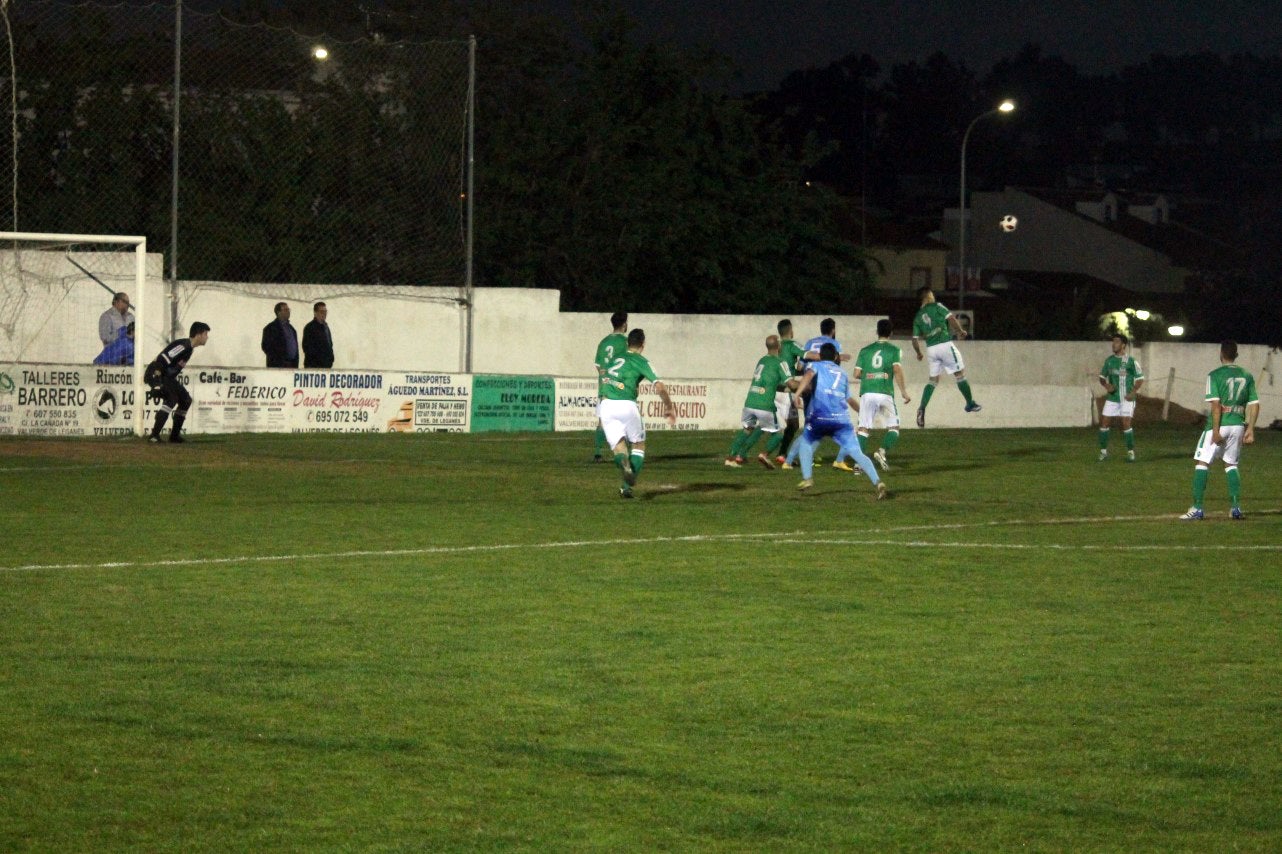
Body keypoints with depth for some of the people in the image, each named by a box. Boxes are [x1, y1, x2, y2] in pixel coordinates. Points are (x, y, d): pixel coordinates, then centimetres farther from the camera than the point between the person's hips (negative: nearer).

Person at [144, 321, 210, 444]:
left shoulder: (189, 348, 11)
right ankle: (154, 435, -31)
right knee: (171, 398, -27)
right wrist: (157, 383, -32)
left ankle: (175, 435, 21)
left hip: (167, 377, 11)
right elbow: (160, 361, -28)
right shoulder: (183, 346, -21)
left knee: (186, 400, 14)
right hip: (156, 374, -11)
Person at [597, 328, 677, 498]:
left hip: (606, 405, 4)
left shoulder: (616, 358, 22)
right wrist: (669, 407, 7)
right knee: (638, 444, 16)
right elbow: (659, 387, -6)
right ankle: (628, 485, 1)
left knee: (618, 446, 6)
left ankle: (623, 463, -33)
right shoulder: (641, 361, 5)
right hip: (626, 405, -4)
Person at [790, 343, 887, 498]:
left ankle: (807, 478, 13)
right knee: (856, 452, -6)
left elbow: (809, 375, -7)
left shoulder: (815, 366, 18)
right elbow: (850, 399, 36)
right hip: (842, 418, 2)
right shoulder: (842, 373, 29)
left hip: (820, 417, -2)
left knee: (805, 442, 23)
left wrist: (798, 392, -21)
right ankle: (878, 482, -22)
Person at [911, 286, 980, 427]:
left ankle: (922, 409, -5)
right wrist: (960, 331, 3)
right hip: (945, 344, -5)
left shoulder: (918, 317, 13)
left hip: (931, 348, 5)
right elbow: (951, 318, -12)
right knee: (960, 374, 8)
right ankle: (970, 404, 16)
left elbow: (915, 339, 12)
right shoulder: (937, 307, -1)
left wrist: (919, 353, 28)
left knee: (933, 380, 11)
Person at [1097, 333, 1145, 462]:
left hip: (1126, 398, -4)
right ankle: (1103, 451, 11)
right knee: (1104, 423, -1)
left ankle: (1131, 452, 0)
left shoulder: (1131, 361, -5)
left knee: (1126, 423, -12)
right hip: (1112, 398, 4)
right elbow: (1102, 377, 16)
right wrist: (1106, 385, -5)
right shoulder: (1109, 360, 7)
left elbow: (1140, 379, -1)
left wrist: (1133, 392, -13)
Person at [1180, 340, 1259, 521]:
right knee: (1231, 465, 18)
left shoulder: (1214, 375, -7)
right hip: (1238, 425, 5)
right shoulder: (1247, 376, 9)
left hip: (1219, 425, -5)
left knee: (1201, 463, 1)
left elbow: (1216, 405, -14)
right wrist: (1250, 429, 11)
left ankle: (1197, 509, -5)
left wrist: (1216, 430, -14)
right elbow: (1254, 405, 7)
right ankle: (1236, 508, 12)